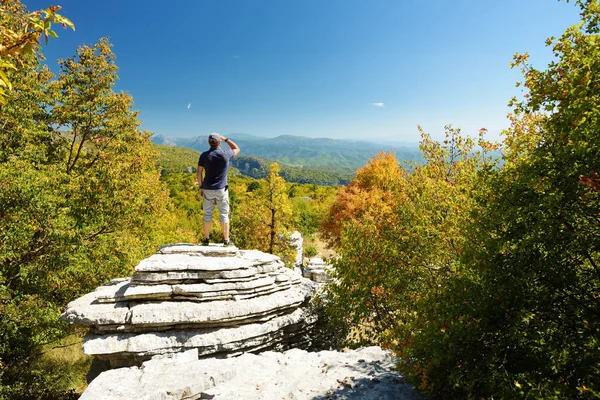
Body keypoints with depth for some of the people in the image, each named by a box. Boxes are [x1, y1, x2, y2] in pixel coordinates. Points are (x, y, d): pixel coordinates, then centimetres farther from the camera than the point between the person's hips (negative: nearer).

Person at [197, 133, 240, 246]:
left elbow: (199, 174, -2)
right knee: (224, 215, 5)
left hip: (207, 189, 2)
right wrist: (226, 139, 18)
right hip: (221, 190, -2)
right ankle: (226, 240, 9)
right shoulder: (225, 154, -8)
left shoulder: (204, 155, -3)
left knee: (207, 214, 10)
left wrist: (201, 187, 10)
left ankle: (206, 239, 16)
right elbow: (237, 149, 14)